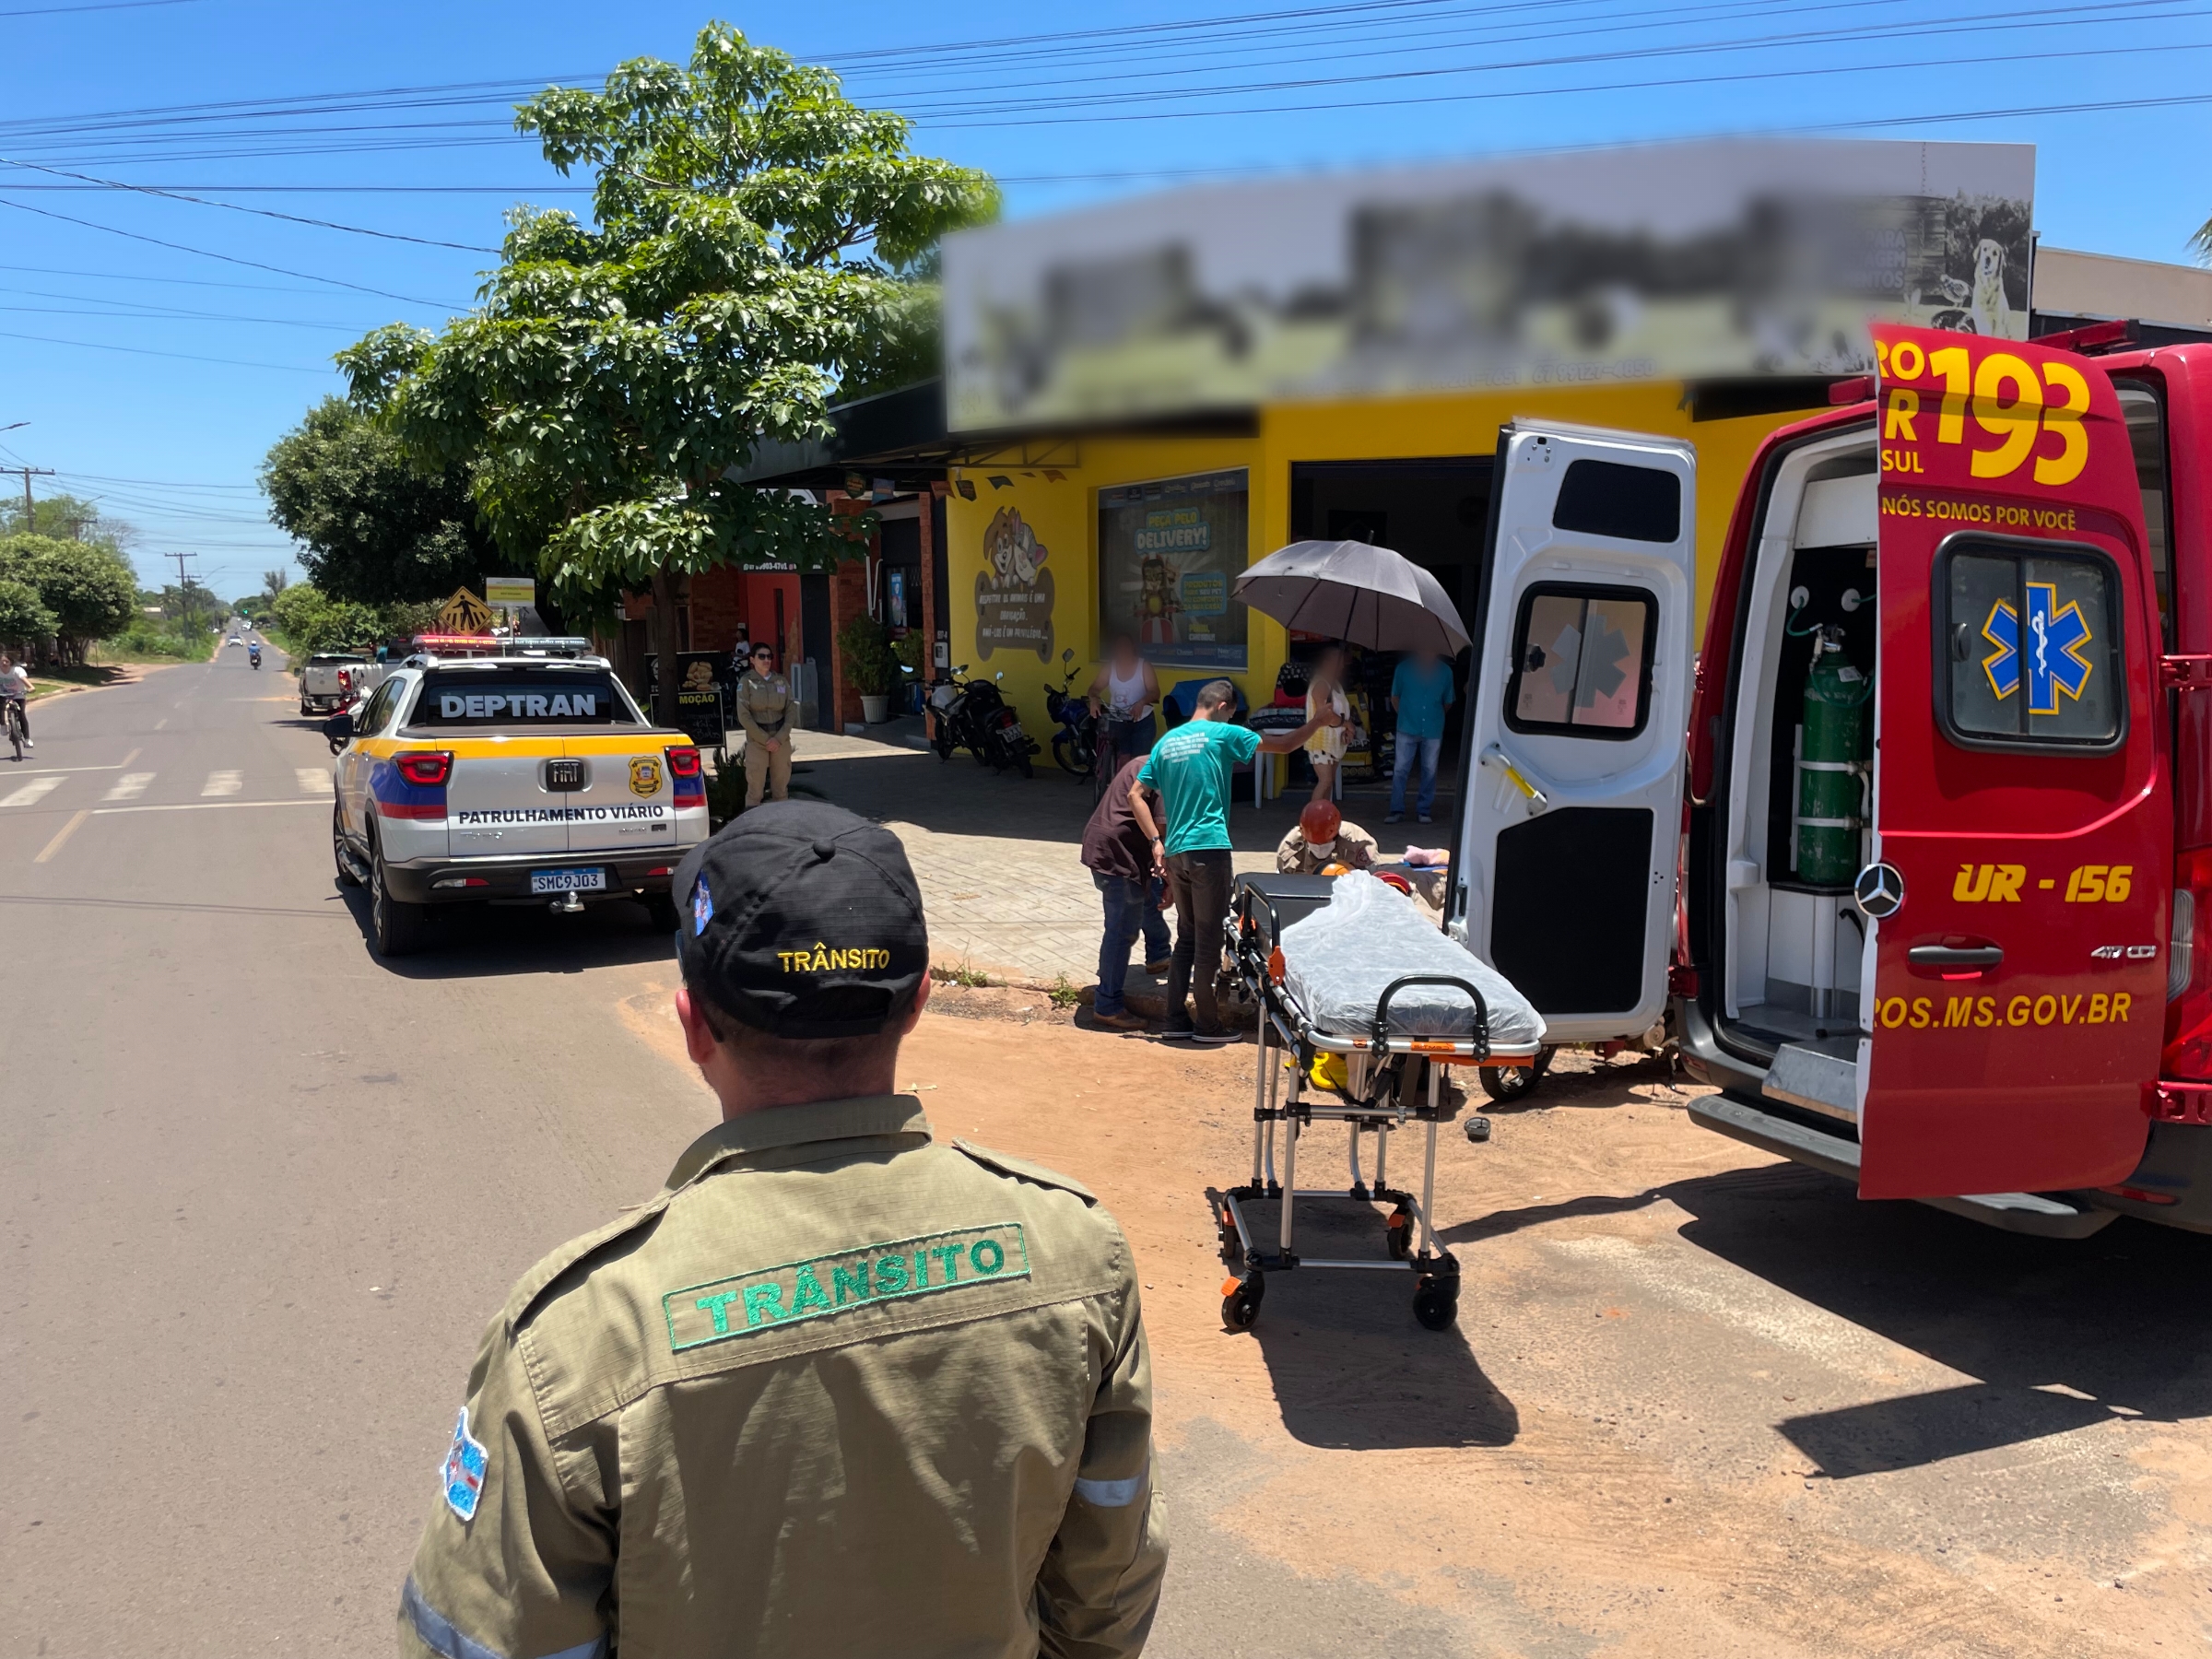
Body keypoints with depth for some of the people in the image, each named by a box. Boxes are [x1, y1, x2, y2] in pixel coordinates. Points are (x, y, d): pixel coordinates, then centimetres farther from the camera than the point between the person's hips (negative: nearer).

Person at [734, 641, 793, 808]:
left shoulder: (781, 681, 8)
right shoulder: (746, 682, -2)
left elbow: (790, 712, 5)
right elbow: (743, 716, -7)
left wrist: (779, 738, -8)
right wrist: (765, 739, -11)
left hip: (781, 739, 3)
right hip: (756, 740, -3)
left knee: (781, 787, 5)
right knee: (754, 787, -6)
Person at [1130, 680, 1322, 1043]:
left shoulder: (1166, 741, 13)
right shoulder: (1222, 734, -4)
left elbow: (1136, 795, 10)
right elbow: (1284, 745, 1)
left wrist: (1157, 842, 8)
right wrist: (1318, 721, 16)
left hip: (1175, 853, 6)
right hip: (1209, 850, -6)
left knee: (1185, 936, 15)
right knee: (1209, 939, 1)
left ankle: (1176, 1019, 16)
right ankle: (1208, 1024, 7)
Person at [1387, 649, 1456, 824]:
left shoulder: (1445, 671, -1)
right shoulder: (1404, 668, -4)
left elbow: (1448, 702, 11)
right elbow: (1394, 697, 8)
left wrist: (1435, 716, 12)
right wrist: (1405, 716, 7)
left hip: (1433, 730, 1)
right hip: (1407, 729, -1)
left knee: (1429, 771, 6)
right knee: (1400, 769, -2)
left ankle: (1423, 811, 14)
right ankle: (1397, 811, 3)